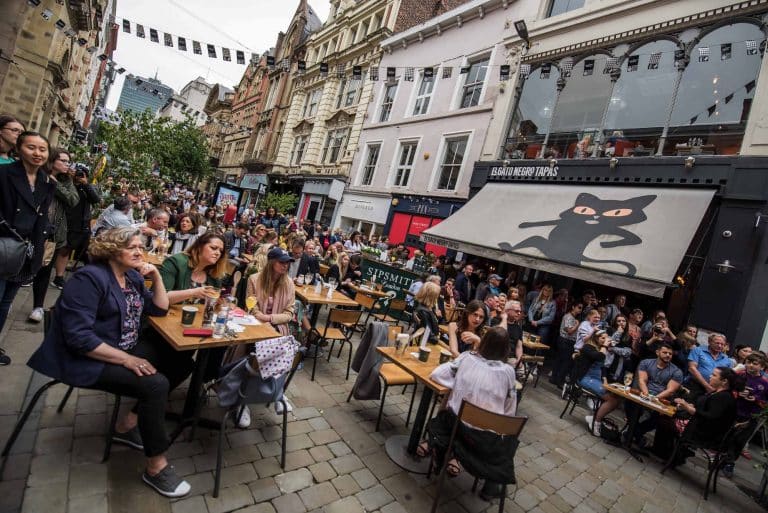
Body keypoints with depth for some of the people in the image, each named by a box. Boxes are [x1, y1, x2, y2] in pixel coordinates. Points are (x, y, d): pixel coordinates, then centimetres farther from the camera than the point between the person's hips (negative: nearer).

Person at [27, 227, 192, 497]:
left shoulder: (132, 276, 6)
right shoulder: (89, 278, -18)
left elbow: (160, 309, 9)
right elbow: (78, 336, -24)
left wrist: (157, 277, -5)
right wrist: (125, 359, -27)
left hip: (127, 349, 9)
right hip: (88, 359, -9)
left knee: (181, 363, -3)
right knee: (156, 384, -27)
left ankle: (129, 423, 7)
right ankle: (156, 466, -11)